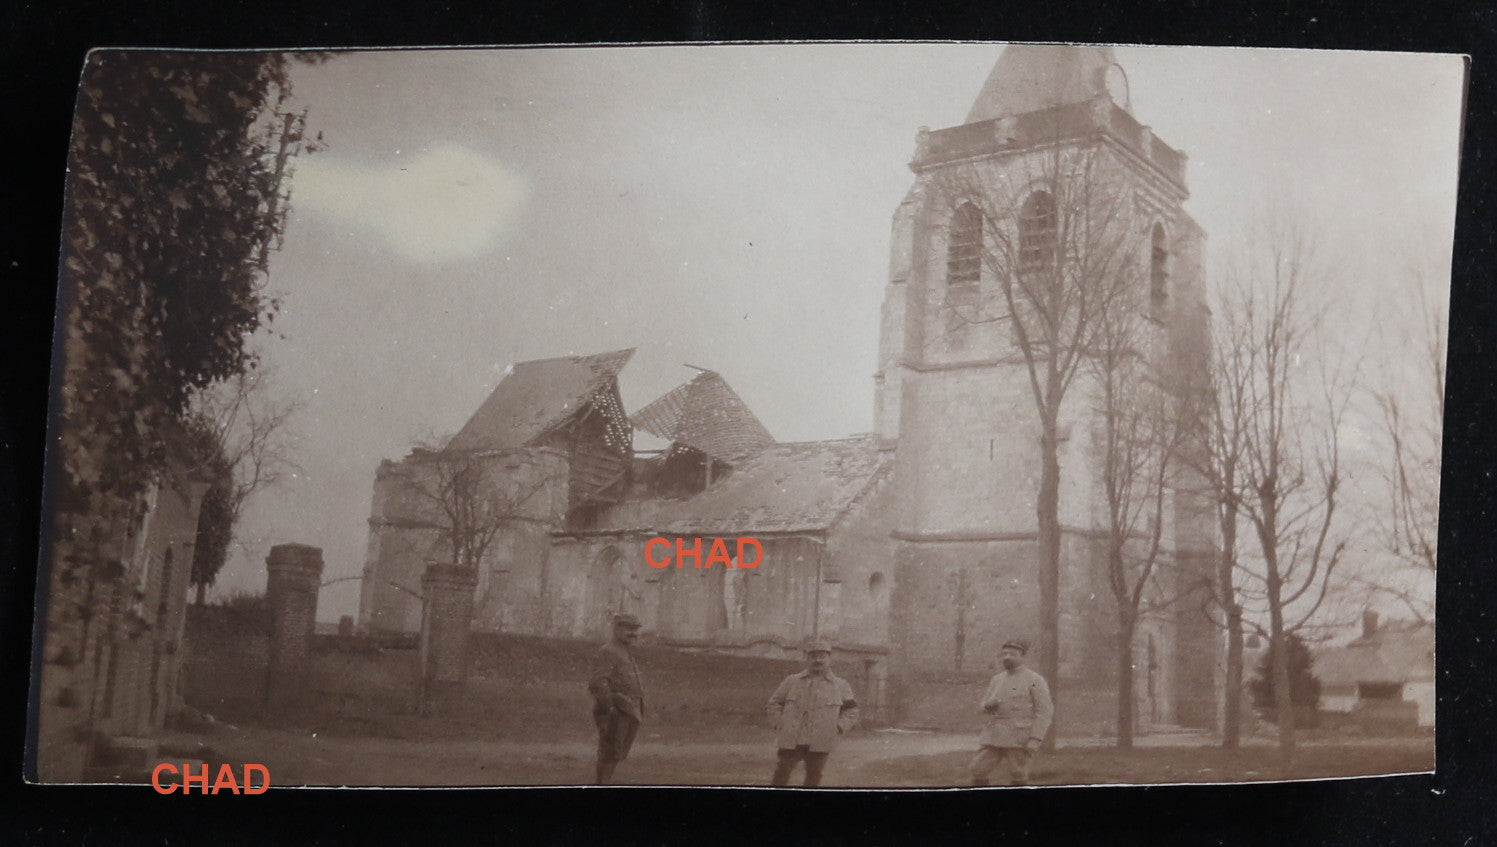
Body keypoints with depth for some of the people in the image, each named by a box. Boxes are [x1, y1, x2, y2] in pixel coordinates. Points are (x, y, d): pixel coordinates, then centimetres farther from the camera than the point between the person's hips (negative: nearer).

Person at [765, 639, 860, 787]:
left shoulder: (841, 685, 7)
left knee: (813, 779, 8)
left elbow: (851, 710, 11)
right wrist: (780, 724, 0)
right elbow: (774, 703, 12)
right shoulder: (792, 681, 7)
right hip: (791, 740, 0)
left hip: (820, 744, 1)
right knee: (781, 775, -1)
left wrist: (838, 727, -3)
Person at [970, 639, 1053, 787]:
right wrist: (988, 705, -2)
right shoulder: (997, 679, 15)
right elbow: (985, 701, 24)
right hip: (994, 735, 6)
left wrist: (1035, 740, -16)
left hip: (1019, 738, -6)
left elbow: (1045, 712, -8)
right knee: (978, 769, 1)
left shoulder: (1035, 681, -4)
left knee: (1020, 776, 1)